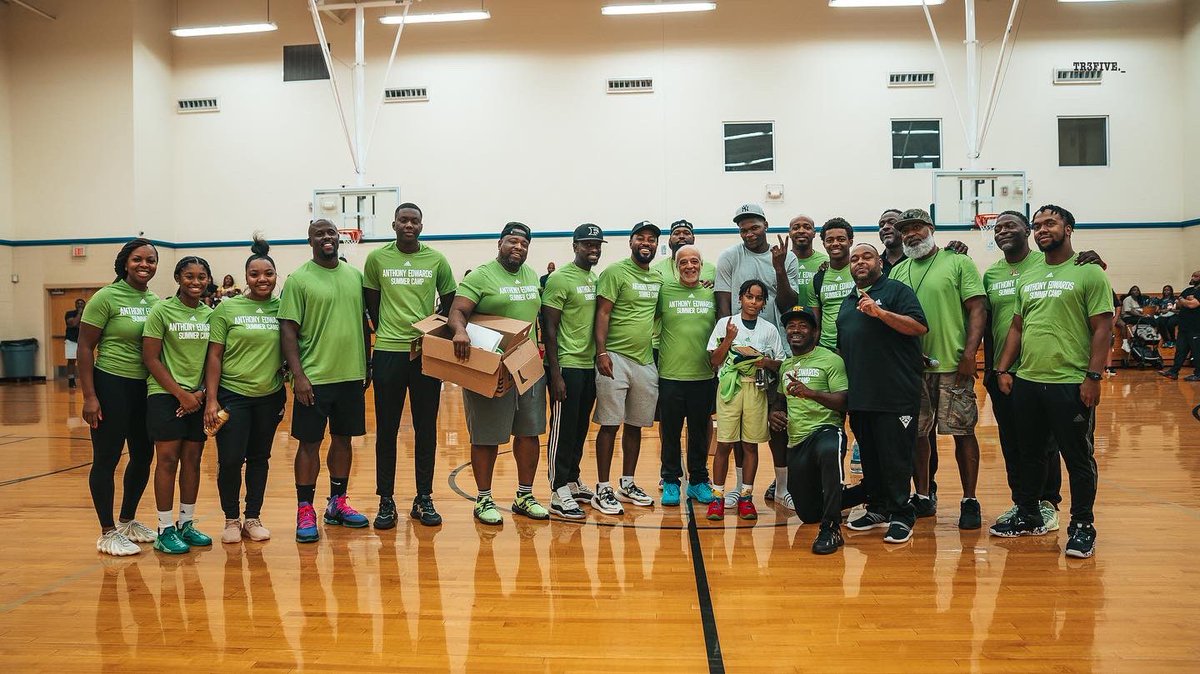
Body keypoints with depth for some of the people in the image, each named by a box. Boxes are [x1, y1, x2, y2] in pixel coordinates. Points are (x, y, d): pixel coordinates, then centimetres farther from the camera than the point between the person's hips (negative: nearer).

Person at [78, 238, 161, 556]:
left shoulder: (156, 301, 7)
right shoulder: (106, 297, -9)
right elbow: (85, 347, -9)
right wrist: (89, 396, -13)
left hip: (146, 387, 6)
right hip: (112, 385, -6)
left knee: (144, 456, 13)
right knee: (107, 459, 2)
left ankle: (128, 521, 31)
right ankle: (107, 533, 13)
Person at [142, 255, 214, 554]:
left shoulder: (211, 314, 7)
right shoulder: (161, 311, -5)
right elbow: (150, 359, -7)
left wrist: (202, 393, -4)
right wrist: (181, 394, -11)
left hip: (198, 398, 4)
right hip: (165, 395, -4)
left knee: (192, 459, 8)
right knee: (167, 459, -4)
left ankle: (186, 524, 19)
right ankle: (165, 530, 5)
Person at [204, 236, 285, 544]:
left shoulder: (281, 308, 4)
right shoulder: (227, 308, -3)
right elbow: (214, 355, -4)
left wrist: (287, 393, 6)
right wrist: (211, 399, -9)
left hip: (269, 396, 3)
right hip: (232, 394, -2)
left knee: (259, 458, 10)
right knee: (230, 460, -4)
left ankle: (253, 518, 23)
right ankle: (231, 519, 15)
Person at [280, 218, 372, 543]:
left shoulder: (355, 276, 10)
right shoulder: (299, 279, -4)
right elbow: (288, 330, -8)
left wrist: (367, 366, 13)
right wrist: (298, 375, -15)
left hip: (352, 375, 5)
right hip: (314, 378, -4)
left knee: (343, 439, 12)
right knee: (310, 443, 2)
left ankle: (337, 503, 25)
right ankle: (305, 511, 11)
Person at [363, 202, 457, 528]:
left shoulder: (437, 260, 4)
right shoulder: (377, 258, 2)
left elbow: (450, 303, 12)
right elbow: (371, 303, 11)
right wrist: (386, 330, 2)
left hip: (427, 353, 1)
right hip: (388, 353, 0)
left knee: (426, 428, 7)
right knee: (386, 429, 4)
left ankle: (424, 498, 17)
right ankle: (386, 501, 14)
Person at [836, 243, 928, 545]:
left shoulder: (897, 290, -1)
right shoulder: (848, 301, 20)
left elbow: (920, 327, -14)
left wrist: (880, 312, -22)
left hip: (895, 395, -7)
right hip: (859, 396, 7)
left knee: (896, 457, -3)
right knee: (869, 456, 13)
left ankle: (901, 515, 6)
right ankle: (878, 508, 24)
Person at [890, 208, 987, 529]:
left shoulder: (959, 263, 0)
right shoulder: (898, 272, 13)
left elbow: (977, 310, -5)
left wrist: (969, 354, -14)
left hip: (952, 365, -4)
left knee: (962, 432, 1)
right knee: (917, 433, 10)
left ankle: (969, 501, 12)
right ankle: (923, 497, 24)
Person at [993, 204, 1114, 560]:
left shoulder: (1089, 273, -4)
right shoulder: (1028, 279, 14)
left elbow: (1102, 328, -8)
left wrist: (1093, 376, -15)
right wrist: (1003, 369, 8)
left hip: (1070, 384, -6)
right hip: (1026, 382, 6)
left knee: (1078, 458, 4)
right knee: (1029, 454, 16)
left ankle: (1082, 525, 17)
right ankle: (1028, 516, 29)